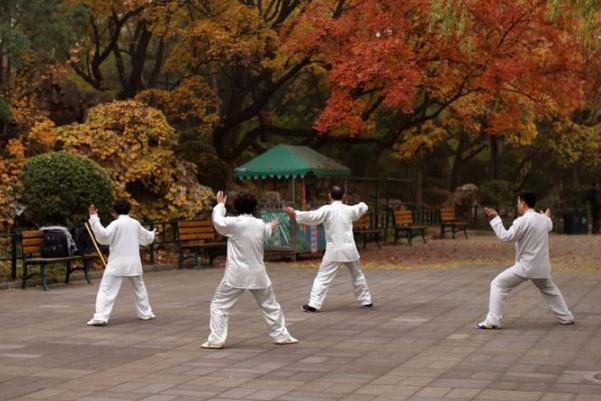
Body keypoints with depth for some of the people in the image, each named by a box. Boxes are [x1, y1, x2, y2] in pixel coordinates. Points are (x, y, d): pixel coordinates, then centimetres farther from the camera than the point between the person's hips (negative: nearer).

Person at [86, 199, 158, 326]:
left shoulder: (116, 224, -10)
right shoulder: (135, 223, 8)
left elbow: (103, 235, -22)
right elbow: (146, 238, 24)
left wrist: (94, 217, -20)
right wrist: (152, 234, 48)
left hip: (117, 263, -5)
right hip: (134, 263, 5)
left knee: (106, 289, -7)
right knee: (139, 287, 25)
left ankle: (100, 317, -19)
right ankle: (145, 312, 33)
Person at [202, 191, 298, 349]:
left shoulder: (234, 223, -14)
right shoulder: (261, 224, 0)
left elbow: (217, 221, 4)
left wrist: (220, 204, 20)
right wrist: (270, 228, 45)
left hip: (236, 274, -4)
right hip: (258, 273, 4)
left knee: (219, 304, 6)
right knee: (270, 305, 19)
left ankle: (216, 340, 1)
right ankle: (281, 335, 25)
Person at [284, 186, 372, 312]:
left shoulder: (327, 209, -8)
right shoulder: (349, 209, 7)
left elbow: (312, 217, -19)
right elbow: (363, 208, 27)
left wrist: (295, 214, -14)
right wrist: (362, 205, 50)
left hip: (334, 250, -4)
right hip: (350, 249, 4)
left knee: (323, 278, -2)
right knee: (357, 275, 22)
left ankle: (314, 304, -11)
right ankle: (366, 300, 30)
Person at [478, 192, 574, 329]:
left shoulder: (523, 221, -18)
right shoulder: (544, 220, 6)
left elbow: (506, 236, -18)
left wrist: (495, 218, -13)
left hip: (525, 266, -7)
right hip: (542, 266, 7)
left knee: (498, 285, -2)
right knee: (550, 290, 31)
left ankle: (493, 321, -10)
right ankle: (566, 317, 38)